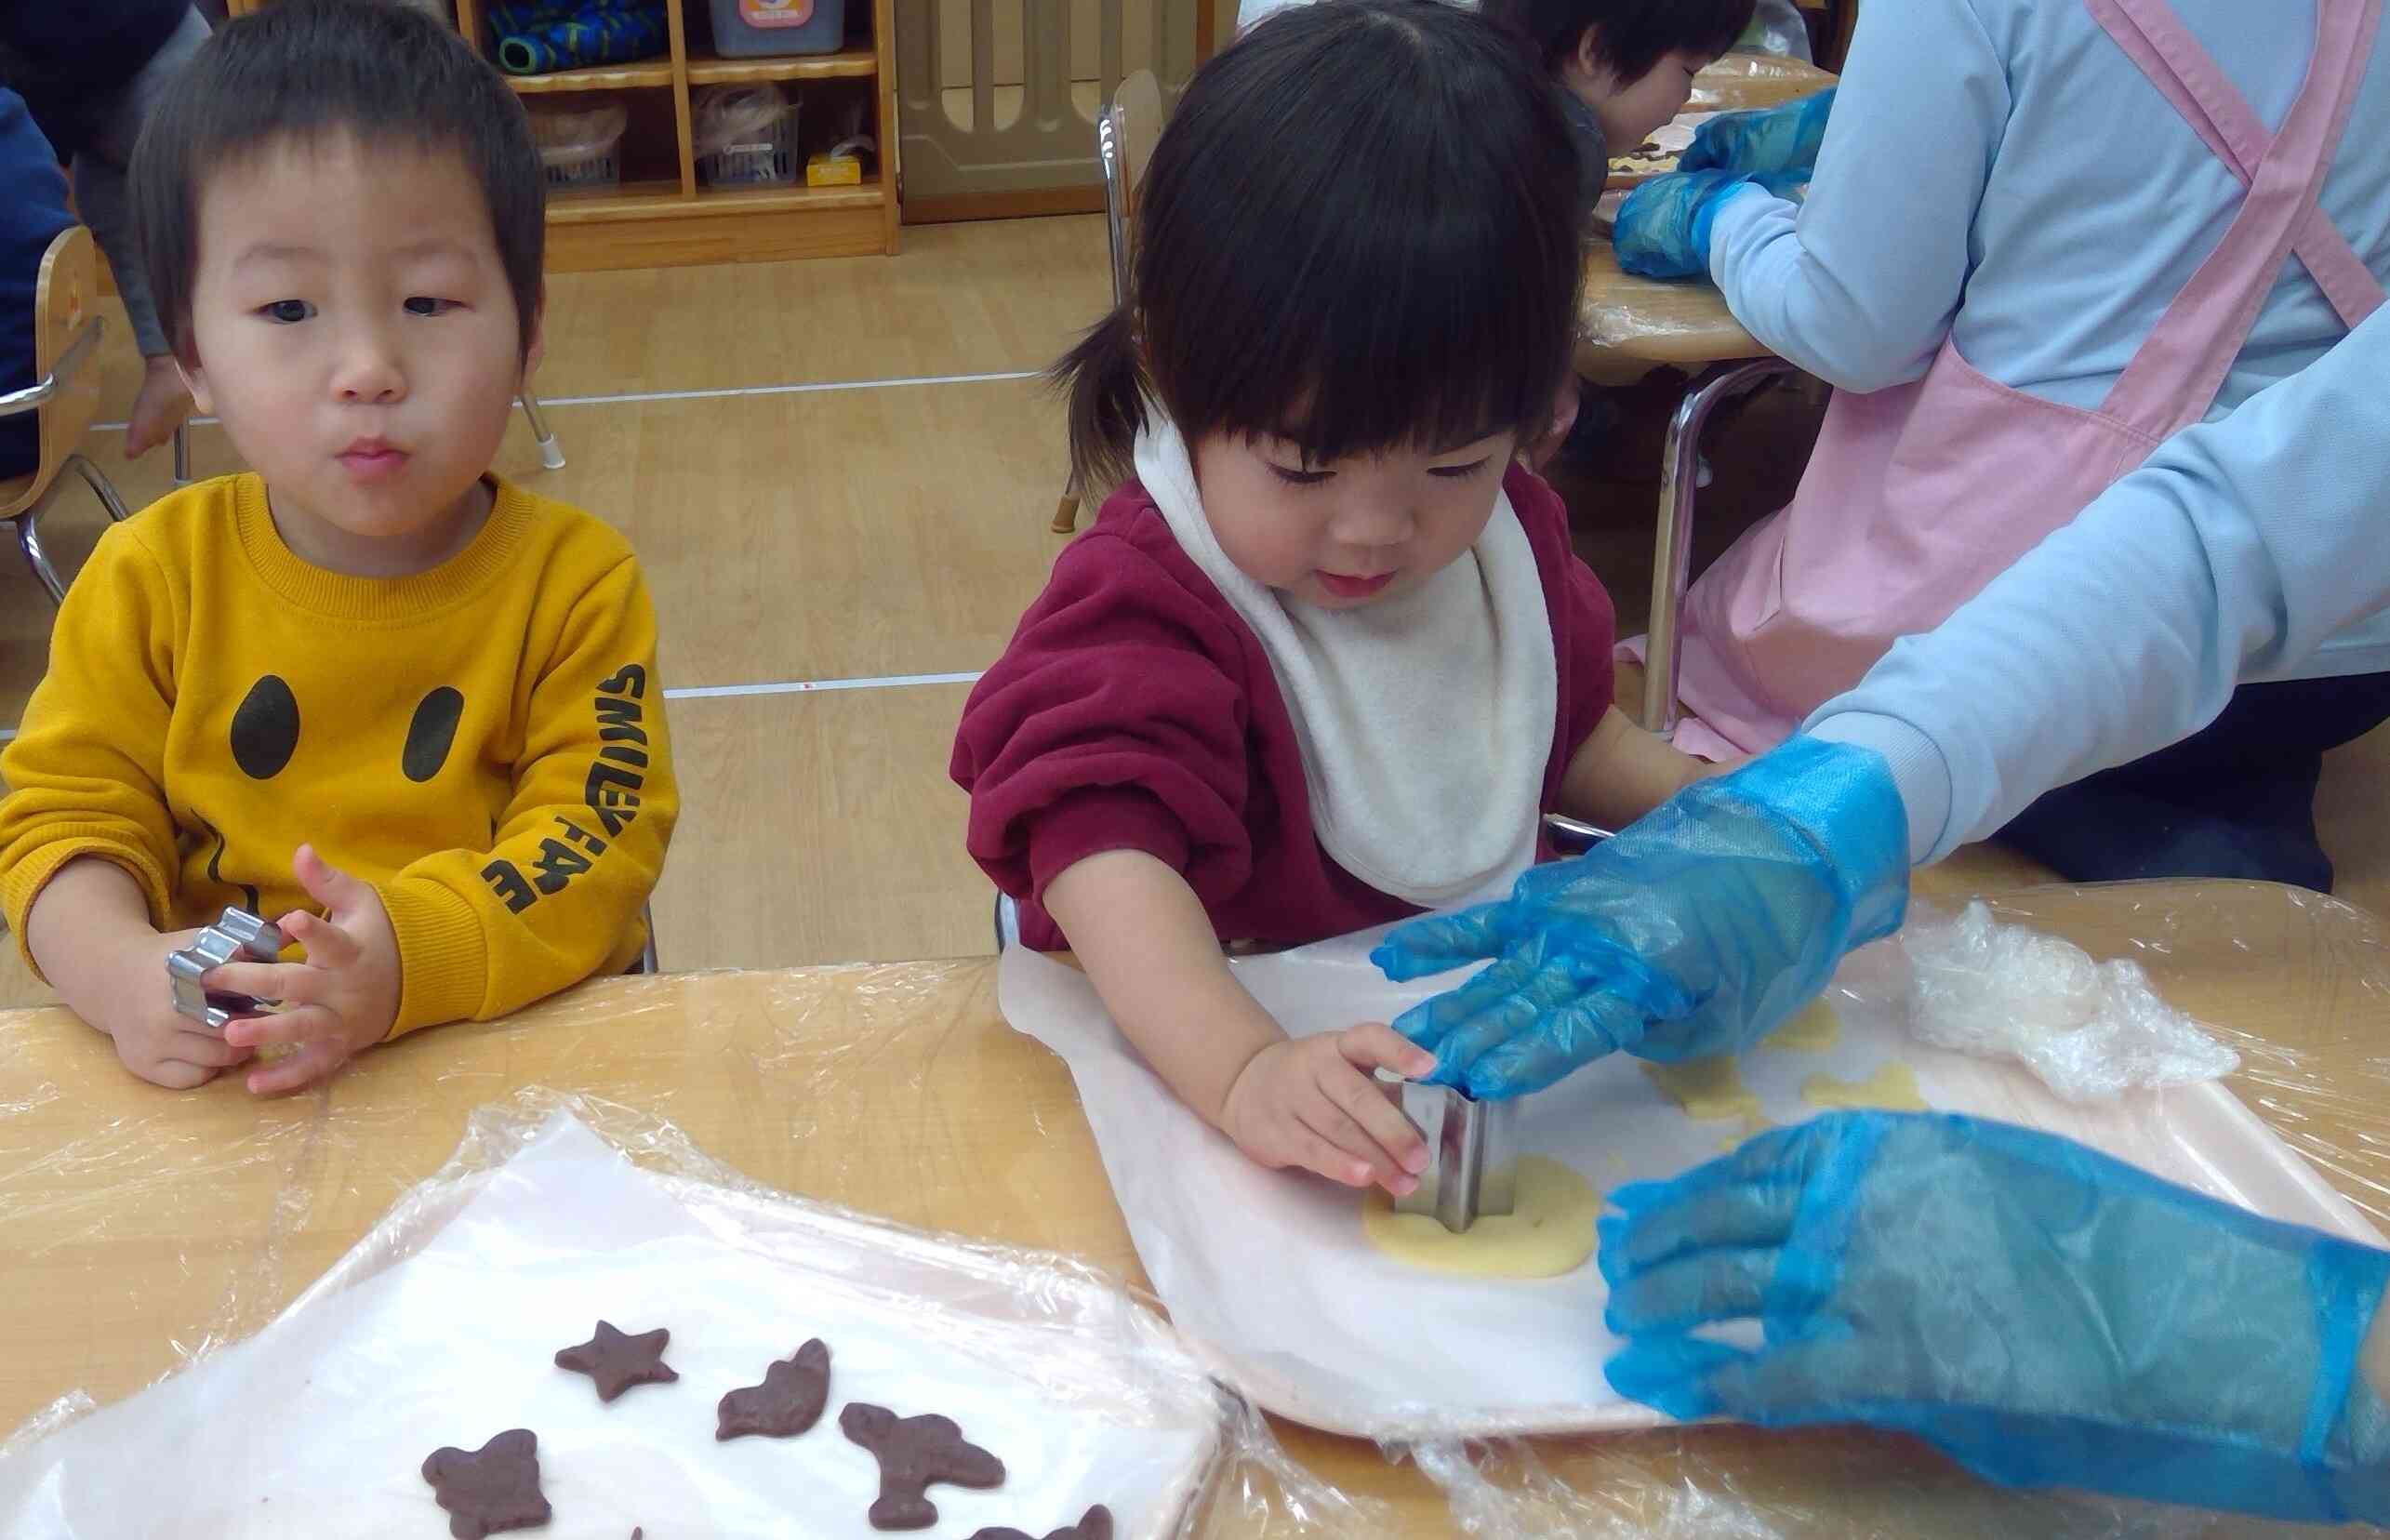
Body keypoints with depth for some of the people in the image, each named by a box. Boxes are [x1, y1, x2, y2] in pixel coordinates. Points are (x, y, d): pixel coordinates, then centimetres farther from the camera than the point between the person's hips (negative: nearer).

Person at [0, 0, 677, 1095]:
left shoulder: (574, 583, -7)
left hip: (526, 1050, -1)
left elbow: (599, 838, -13)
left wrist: (408, 958, -30)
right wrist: (121, 969, -19)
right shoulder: (151, 579, 0)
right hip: (219, 1084, 1)